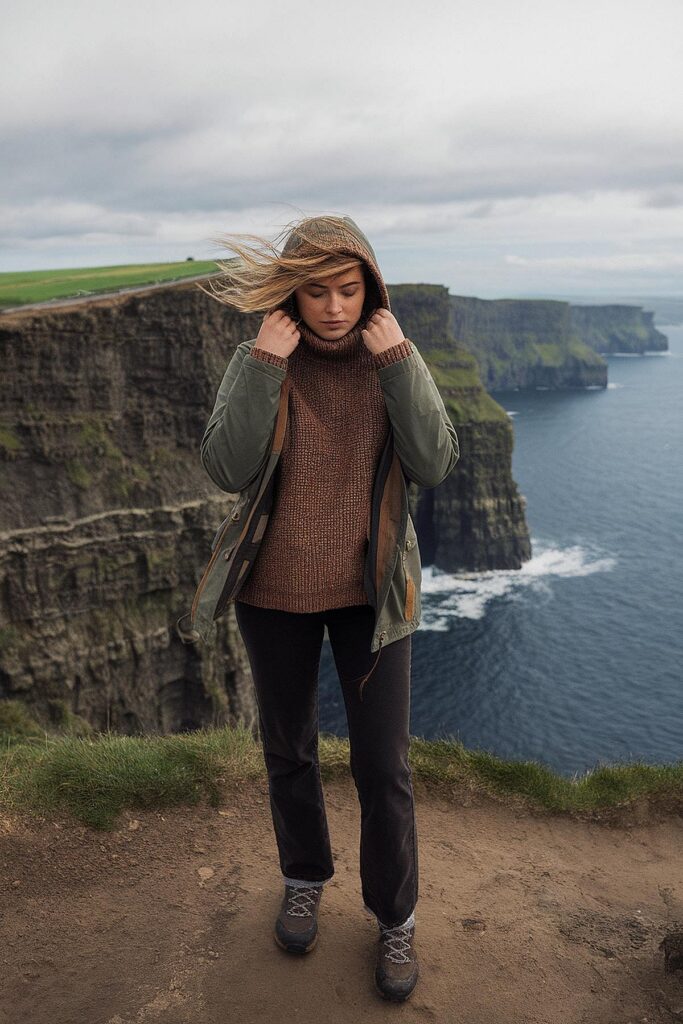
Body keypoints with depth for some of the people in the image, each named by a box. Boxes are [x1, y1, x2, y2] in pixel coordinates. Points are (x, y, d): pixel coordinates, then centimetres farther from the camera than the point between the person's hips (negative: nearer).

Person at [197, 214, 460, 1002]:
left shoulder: (393, 358, -6)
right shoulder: (259, 360, -9)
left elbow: (433, 465, -16)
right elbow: (226, 471, -19)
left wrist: (399, 359, -23)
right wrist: (265, 364, -26)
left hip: (369, 589, 0)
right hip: (277, 588, 1)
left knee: (382, 765, 3)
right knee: (288, 750, 16)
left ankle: (395, 916, 27)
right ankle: (305, 880, 42)